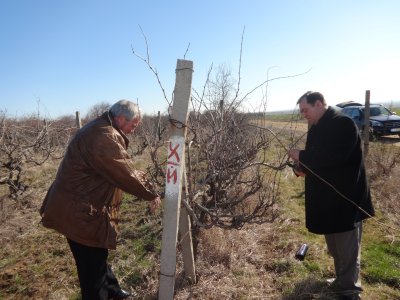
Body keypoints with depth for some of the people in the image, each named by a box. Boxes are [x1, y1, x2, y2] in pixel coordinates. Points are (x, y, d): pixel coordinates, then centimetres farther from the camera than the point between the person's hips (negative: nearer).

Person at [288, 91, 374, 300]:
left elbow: (335, 156, -29)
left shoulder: (344, 124, -17)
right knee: (334, 248, 21)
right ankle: (342, 281, 39)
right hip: (325, 198, 9)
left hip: (345, 198, -8)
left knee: (347, 249, 6)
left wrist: (301, 156, -21)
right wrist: (302, 168, -6)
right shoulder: (316, 127, 9)